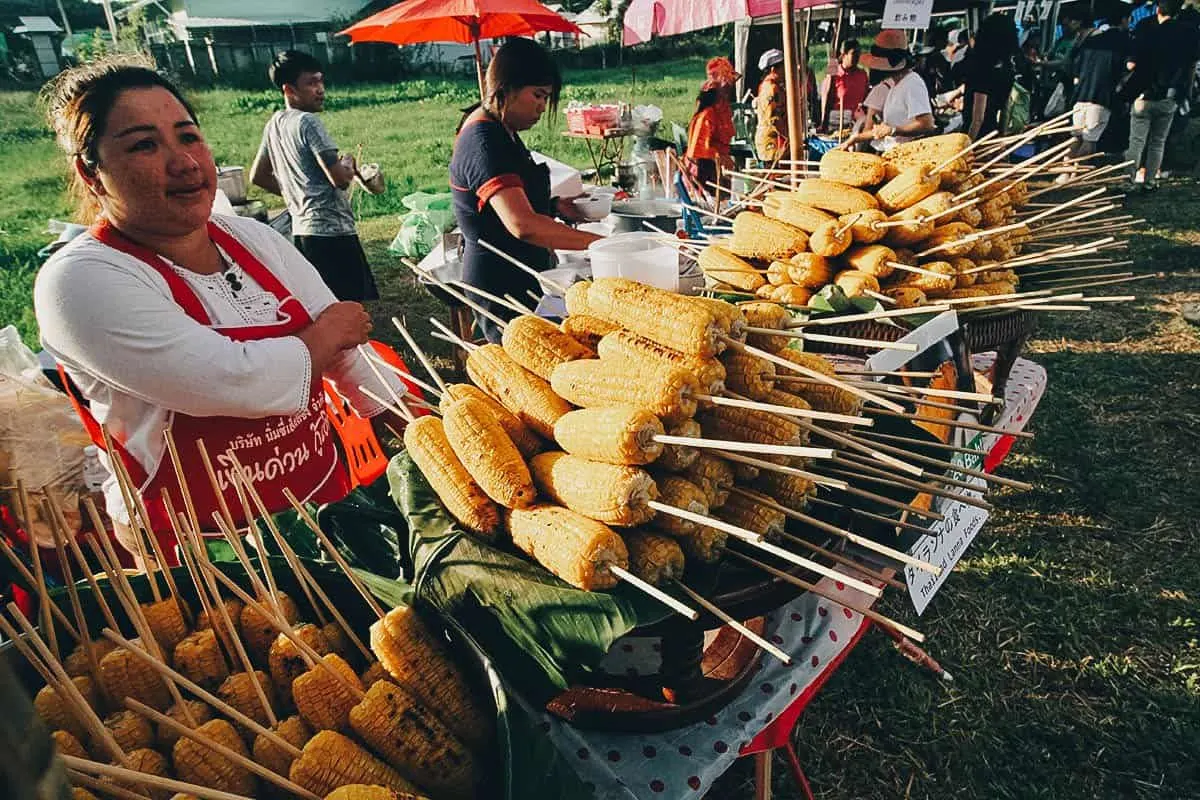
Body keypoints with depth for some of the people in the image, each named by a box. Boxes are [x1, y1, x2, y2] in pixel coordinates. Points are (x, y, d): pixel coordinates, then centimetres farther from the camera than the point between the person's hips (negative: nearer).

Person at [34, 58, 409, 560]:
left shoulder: (252, 238, 3)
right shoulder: (79, 281, -17)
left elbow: (349, 343, 2)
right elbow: (238, 382, -27)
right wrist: (325, 334, -9)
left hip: (326, 494, 5)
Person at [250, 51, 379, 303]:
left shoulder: (275, 124, 13)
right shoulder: (308, 122, -13)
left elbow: (258, 176, 22)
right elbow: (340, 178, -19)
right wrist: (349, 163, 2)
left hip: (301, 230, 9)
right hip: (331, 230, -9)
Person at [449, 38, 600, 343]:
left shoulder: (500, 131, 13)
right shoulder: (484, 141, -20)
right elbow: (523, 225, -33)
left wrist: (555, 206, 9)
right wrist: (597, 242, -33)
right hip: (503, 286, -10)